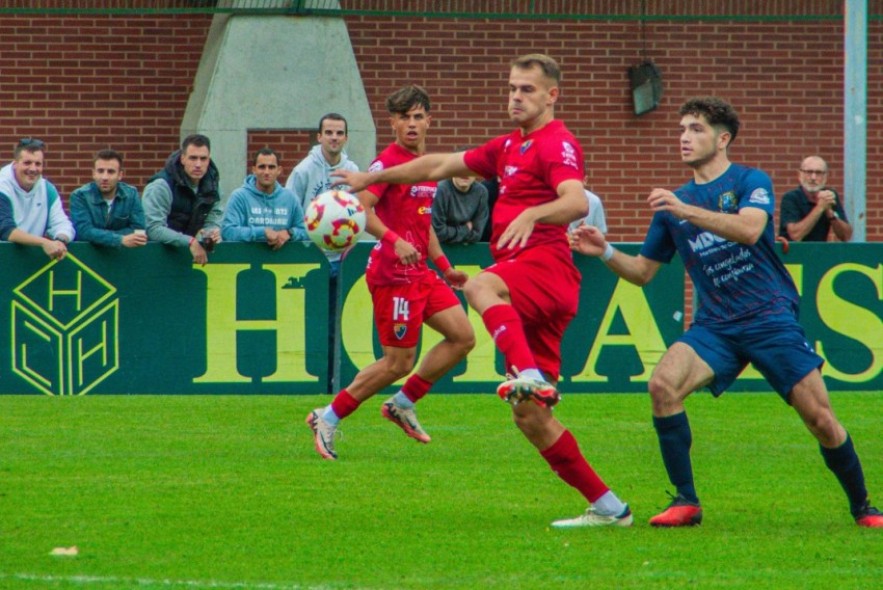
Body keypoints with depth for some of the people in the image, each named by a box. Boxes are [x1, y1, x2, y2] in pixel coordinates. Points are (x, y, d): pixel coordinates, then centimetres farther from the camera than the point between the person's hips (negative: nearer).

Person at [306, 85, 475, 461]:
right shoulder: (389, 161, -13)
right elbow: (360, 209, -25)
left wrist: (444, 266, 25)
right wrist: (394, 241, -37)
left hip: (421, 272, 9)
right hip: (394, 273, -9)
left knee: (463, 337, 4)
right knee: (399, 362, -7)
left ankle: (402, 405, 13)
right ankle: (328, 419, 4)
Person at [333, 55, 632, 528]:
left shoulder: (557, 144, -3)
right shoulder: (510, 147, 25)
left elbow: (577, 202, -22)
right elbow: (440, 166, 32)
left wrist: (532, 214, -40)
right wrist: (370, 178, 34)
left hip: (546, 265, -9)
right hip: (525, 287, 9)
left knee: (481, 287, -40)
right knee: (530, 418, 4)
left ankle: (530, 376, -56)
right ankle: (608, 507, 9)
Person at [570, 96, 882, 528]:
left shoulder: (751, 182, -1)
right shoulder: (674, 202, 14)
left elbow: (749, 229, -22)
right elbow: (643, 271, 18)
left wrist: (686, 210, -30)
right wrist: (606, 252, -1)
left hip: (770, 318, -4)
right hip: (715, 326, 4)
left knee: (820, 419, -9)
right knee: (662, 384, -23)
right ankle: (686, 502, -15)